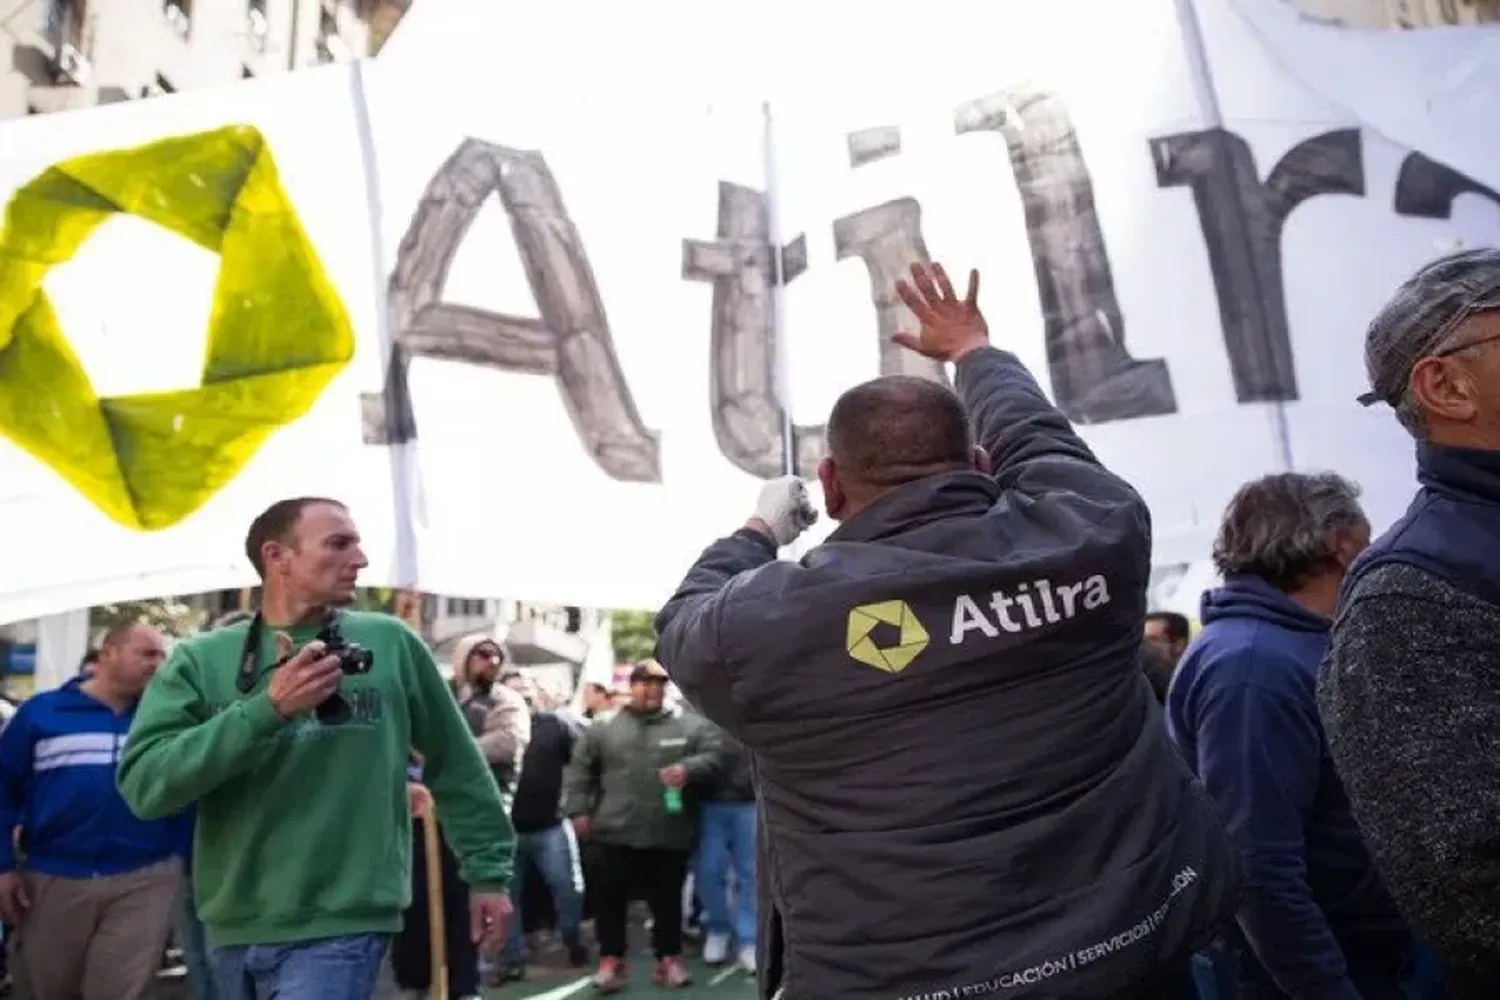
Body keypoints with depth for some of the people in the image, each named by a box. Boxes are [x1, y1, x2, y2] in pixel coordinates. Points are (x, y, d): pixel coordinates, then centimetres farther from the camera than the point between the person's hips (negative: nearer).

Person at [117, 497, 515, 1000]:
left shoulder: (390, 643, 0)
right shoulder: (200, 659, 1)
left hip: (342, 928, -2)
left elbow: (458, 766, 6)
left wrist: (489, 870, 8)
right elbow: (143, 785, -11)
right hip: (234, 929, 3)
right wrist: (269, 708, -19)